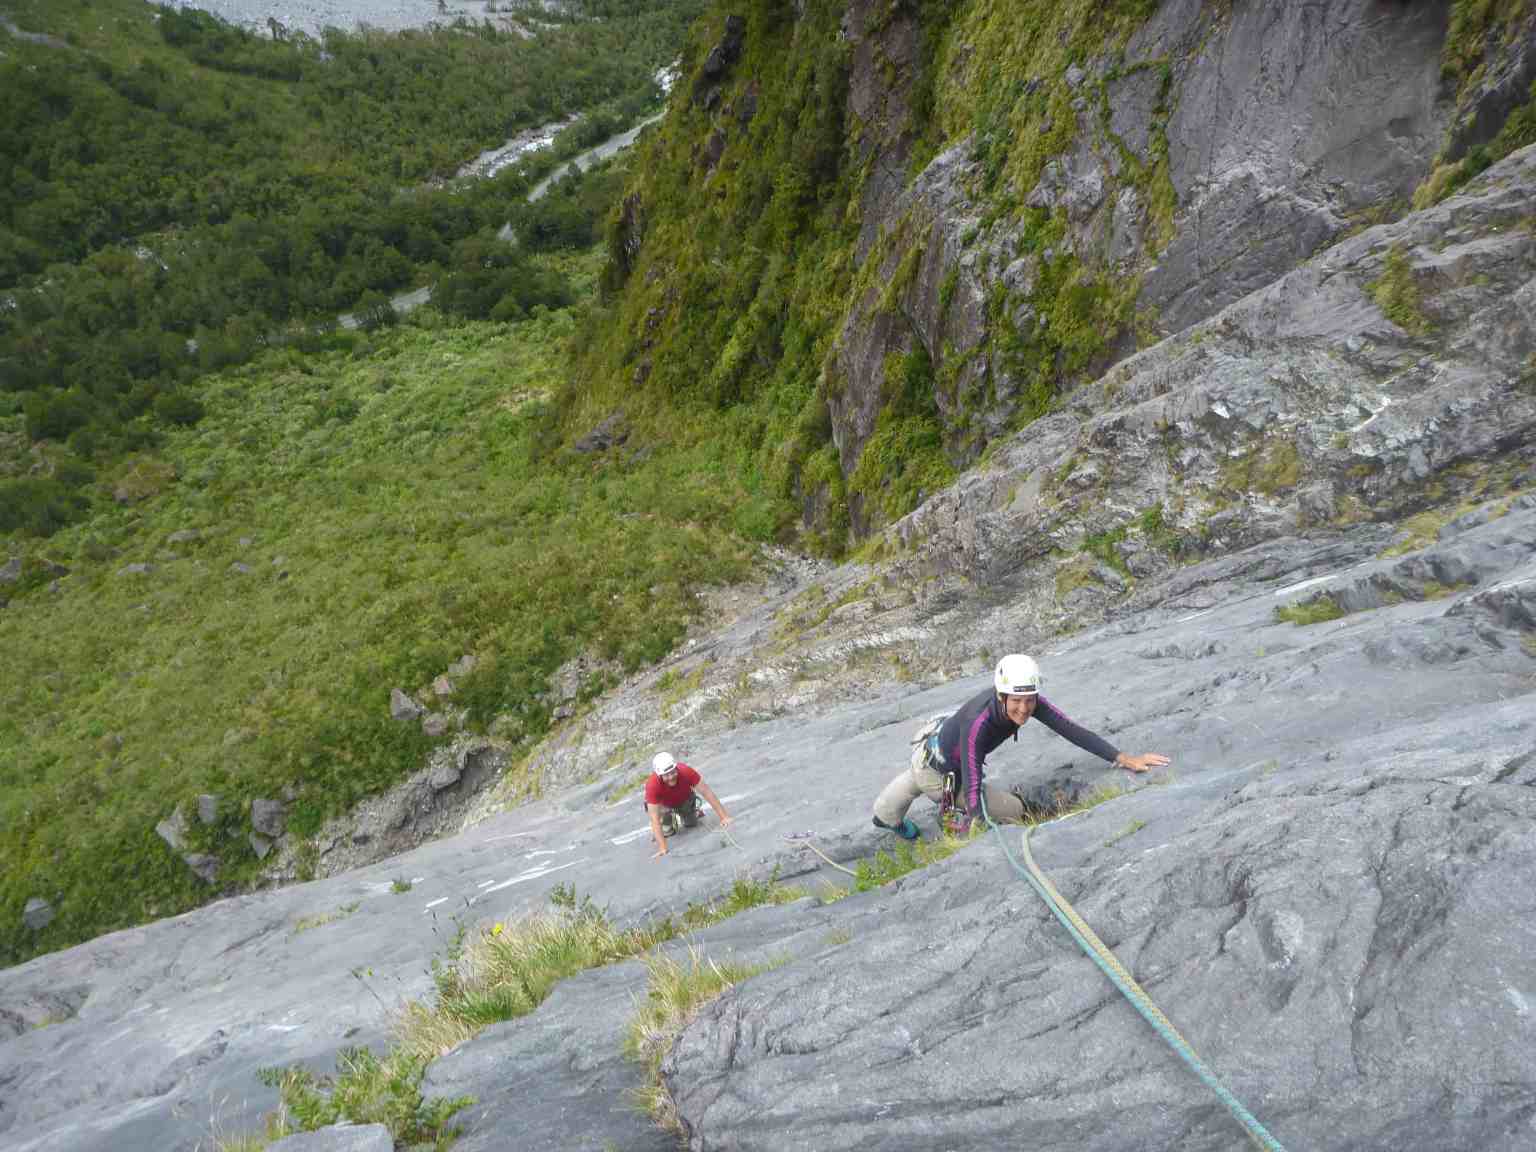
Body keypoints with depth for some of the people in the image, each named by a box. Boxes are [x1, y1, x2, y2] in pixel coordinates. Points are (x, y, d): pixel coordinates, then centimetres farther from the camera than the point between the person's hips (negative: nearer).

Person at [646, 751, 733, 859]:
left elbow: (707, 793, -31)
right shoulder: (652, 785, -43)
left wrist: (724, 817, -32)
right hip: (664, 804, -2)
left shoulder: (685, 771, -39)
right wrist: (663, 848, -44)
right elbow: (655, 819, -40)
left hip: (684, 800, 2)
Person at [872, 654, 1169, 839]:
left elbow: (1072, 730, -32)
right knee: (1013, 810, -7)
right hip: (937, 772, -7)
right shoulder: (977, 723, -45)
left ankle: (886, 816, 67)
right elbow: (972, 787, -44)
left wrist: (1125, 759, -38)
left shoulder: (1031, 701, -28)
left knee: (916, 784, 37)